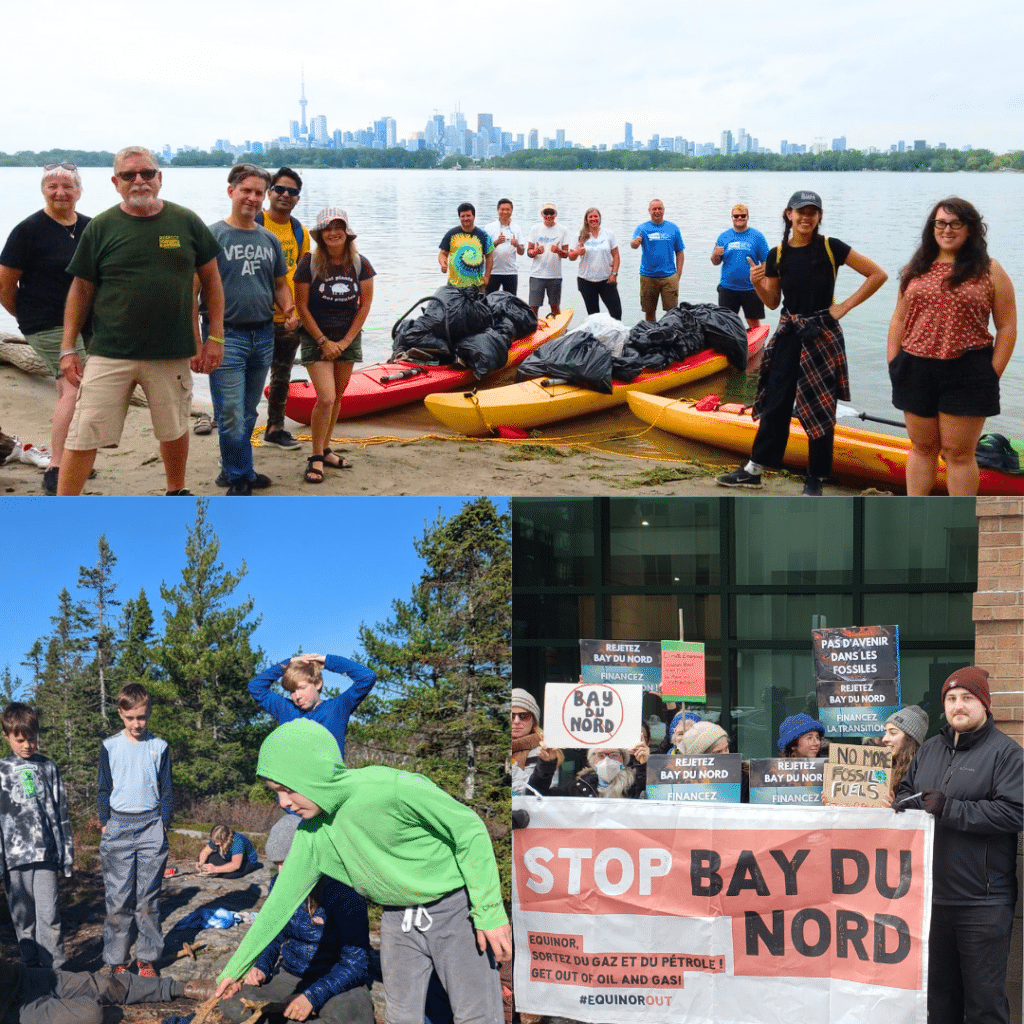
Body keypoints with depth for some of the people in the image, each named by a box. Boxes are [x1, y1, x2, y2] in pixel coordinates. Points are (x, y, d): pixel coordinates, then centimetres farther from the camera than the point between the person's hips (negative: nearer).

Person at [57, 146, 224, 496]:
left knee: (174, 430, 16)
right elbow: (81, 289, 3)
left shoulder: (186, 222, 2)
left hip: (172, 355, 1)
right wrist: (68, 348, -1)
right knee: (83, 435, -4)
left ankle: (177, 493, 40)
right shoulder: (101, 227, -1)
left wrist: (216, 337, 3)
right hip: (109, 355, -1)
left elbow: (211, 279, 9)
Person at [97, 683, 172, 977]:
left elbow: (166, 789, 12)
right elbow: (104, 789, 9)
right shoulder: (110, 746, 4)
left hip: (151, 826, 1)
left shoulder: (159, 748, 6)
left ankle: (146, 958, 10)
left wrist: (164, 823, 6)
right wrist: (105, 823, 4)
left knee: (148, 898, 2)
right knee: (118, 899, -3)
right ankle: (116, 961, 5)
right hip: (118, 826, -1)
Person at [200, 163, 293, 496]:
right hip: (226, 335, -6)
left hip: (263, 335, 6)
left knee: (248, 414, 14)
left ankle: (233, 469, 28)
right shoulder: (213, 235, -7)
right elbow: (194, 289, -9)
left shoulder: (269, 240, 12)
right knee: (231, 416, -6)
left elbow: (280, 284, 22)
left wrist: (288, 309, -1)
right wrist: (197, 342, -17)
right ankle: (240, 478, 6)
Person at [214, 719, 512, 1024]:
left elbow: (470, 830, -19)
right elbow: (282, 899, 3)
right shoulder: (311, 836, -7)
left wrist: (489, 912, -18)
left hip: (455, 906, -6)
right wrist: (237, 967, 6)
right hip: (398, 917, 6)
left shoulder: (393, 789, -28)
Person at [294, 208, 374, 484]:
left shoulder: (360, 264, -4)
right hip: (316, 338, -4)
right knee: (326, 398, -13)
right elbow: (302, 307, -8)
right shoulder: (309, 264, -12)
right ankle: (316, 458, -2)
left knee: (337, 398, 9)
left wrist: (345, 341, -6)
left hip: (348, 339, 4)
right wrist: (323, 342, -10)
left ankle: (324, 450, 24)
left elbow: (364, 306, 0)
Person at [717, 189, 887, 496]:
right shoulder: (777, 255, 2)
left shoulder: (831, 248, -8)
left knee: (820, 407, 3)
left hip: (823, 335, -3)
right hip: (789, 333, 3)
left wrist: (845, 306, -9)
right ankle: (754, 470, 15)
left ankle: (815, 478, 13)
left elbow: (878, 275, -6)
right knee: (775, 402, 7)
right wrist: (757, 283, -8)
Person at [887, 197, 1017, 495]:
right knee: (922, 448, 13)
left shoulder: (989, 272, -3)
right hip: (916, 370, 4)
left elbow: (1006, 327, -3)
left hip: (967, 373, -4)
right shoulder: (917, 269, 9)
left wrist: (992, 375, -9)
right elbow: (899, 320, 12)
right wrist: (893, 365, 4)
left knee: (958, 452, 1)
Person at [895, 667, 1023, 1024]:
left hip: (983, 903, -6)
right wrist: (905, 802, -2)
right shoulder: (930, 750, 15)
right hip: (933, 897, 6)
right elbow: (906, 791, 23)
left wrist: (949, 809, -20)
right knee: (939, 992, 15)